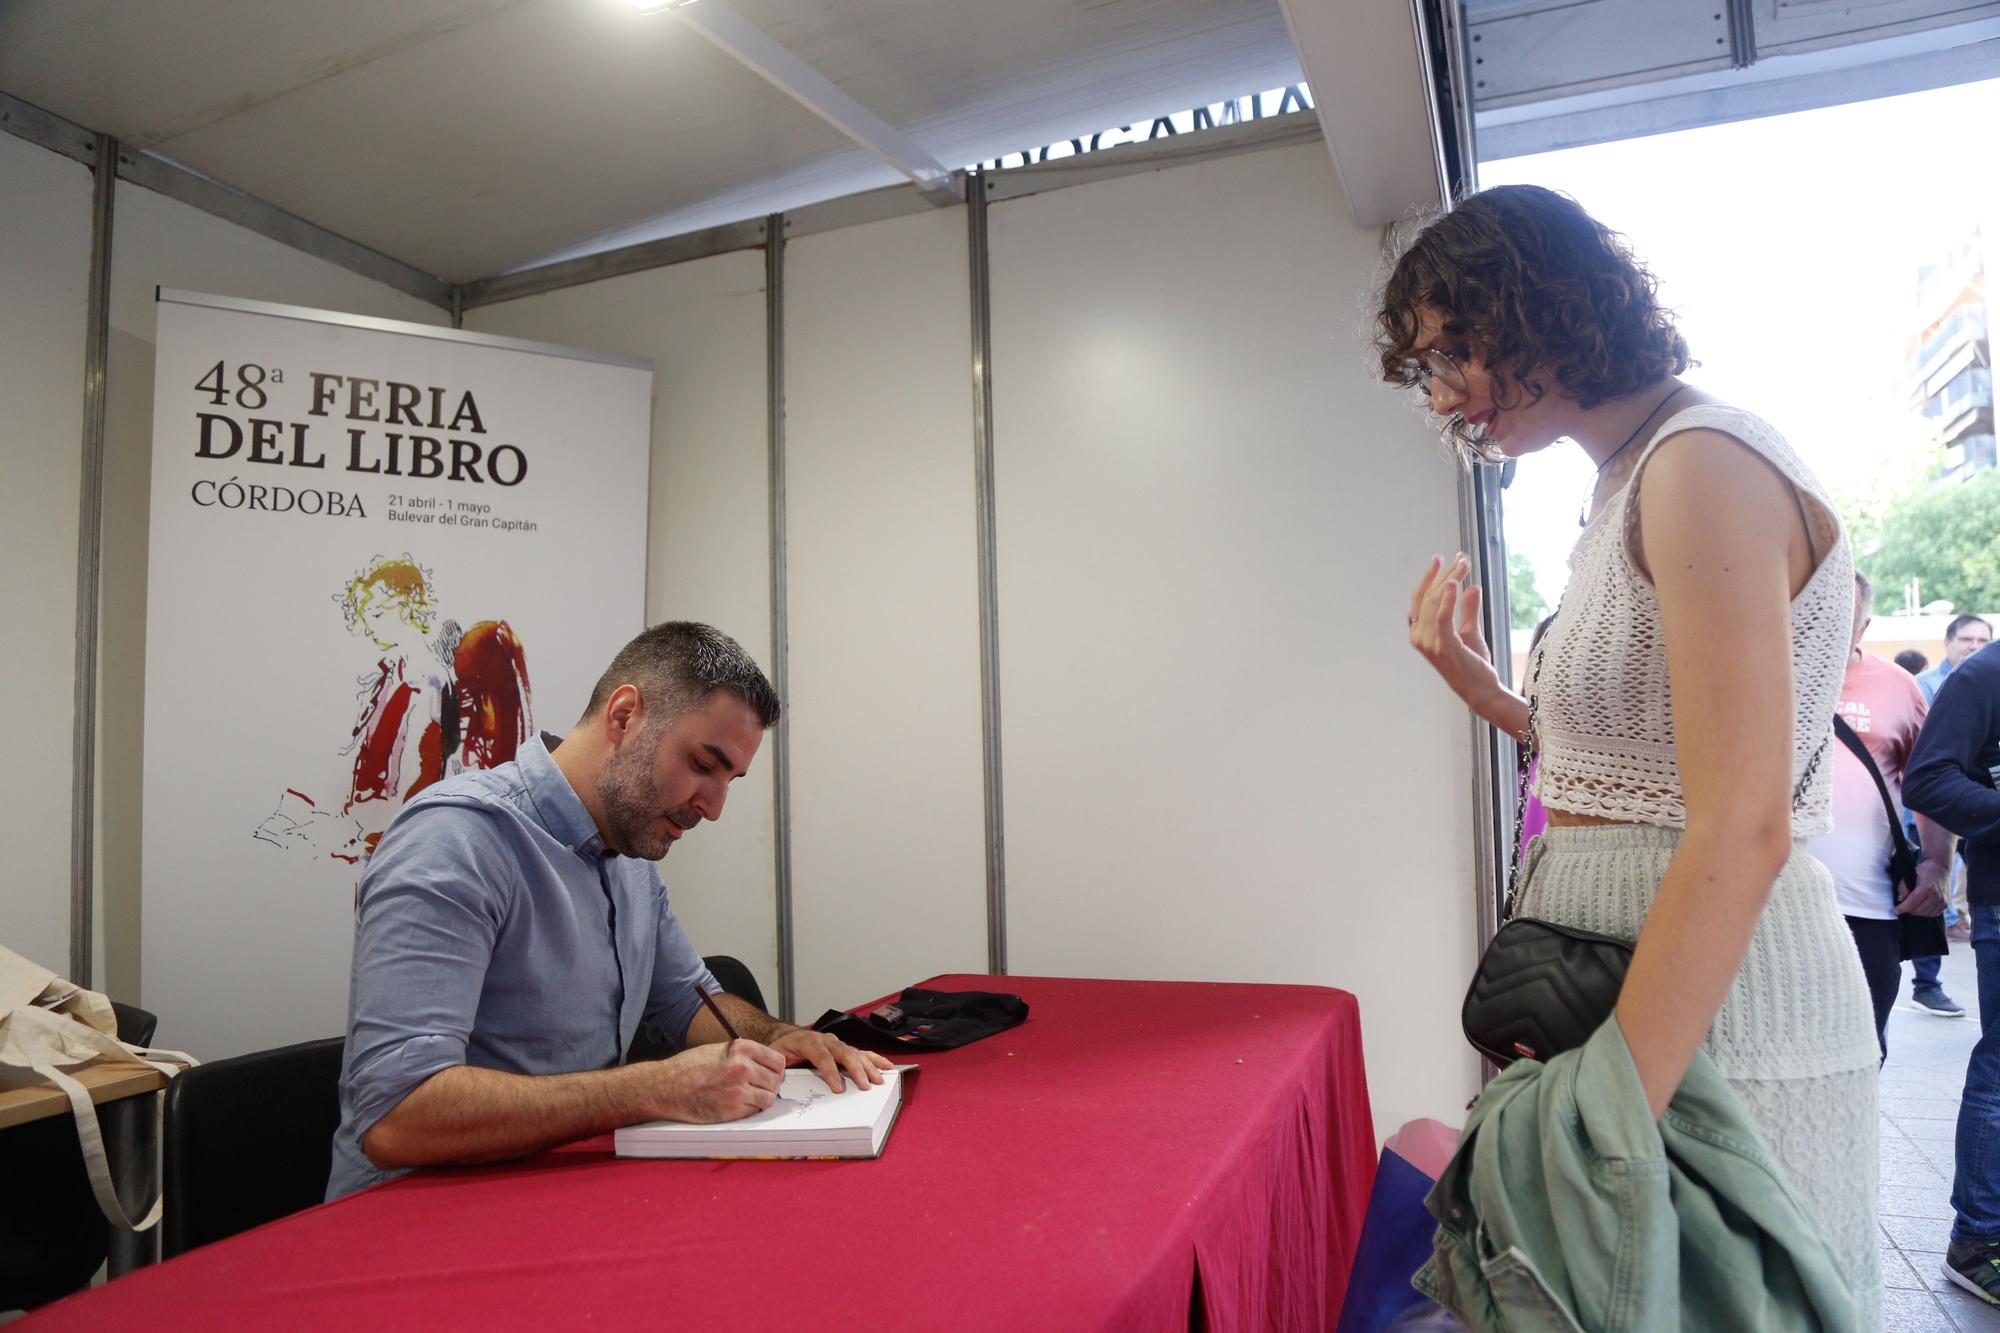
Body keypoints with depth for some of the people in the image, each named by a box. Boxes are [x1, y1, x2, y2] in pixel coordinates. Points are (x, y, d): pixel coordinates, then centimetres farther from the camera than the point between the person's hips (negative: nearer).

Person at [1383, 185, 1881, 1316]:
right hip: (1607, 974, 9)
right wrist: (1483, 690, 3)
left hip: (1719, 1005, -9)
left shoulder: (1705, 464, -16)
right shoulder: (1627, 482, 13)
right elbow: (1628, 767, 11)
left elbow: (1743, 835, -23)